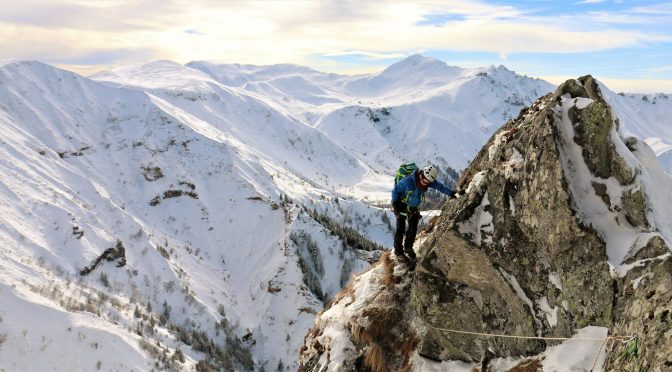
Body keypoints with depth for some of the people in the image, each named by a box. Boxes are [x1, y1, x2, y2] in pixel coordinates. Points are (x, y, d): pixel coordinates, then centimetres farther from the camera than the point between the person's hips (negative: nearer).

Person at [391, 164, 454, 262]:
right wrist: (395, 205, -23)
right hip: (402, 206, -5)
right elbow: (395, 191, -21)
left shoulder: (428, 180, -16)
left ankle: (408, 247, 28)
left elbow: (439, 186, 1)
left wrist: (451, 193, 11)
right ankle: (398, 252, 12)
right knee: (400, 229, -2)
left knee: (413, 229, 4)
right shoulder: (407, 181, -34)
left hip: (414, 207, 5)